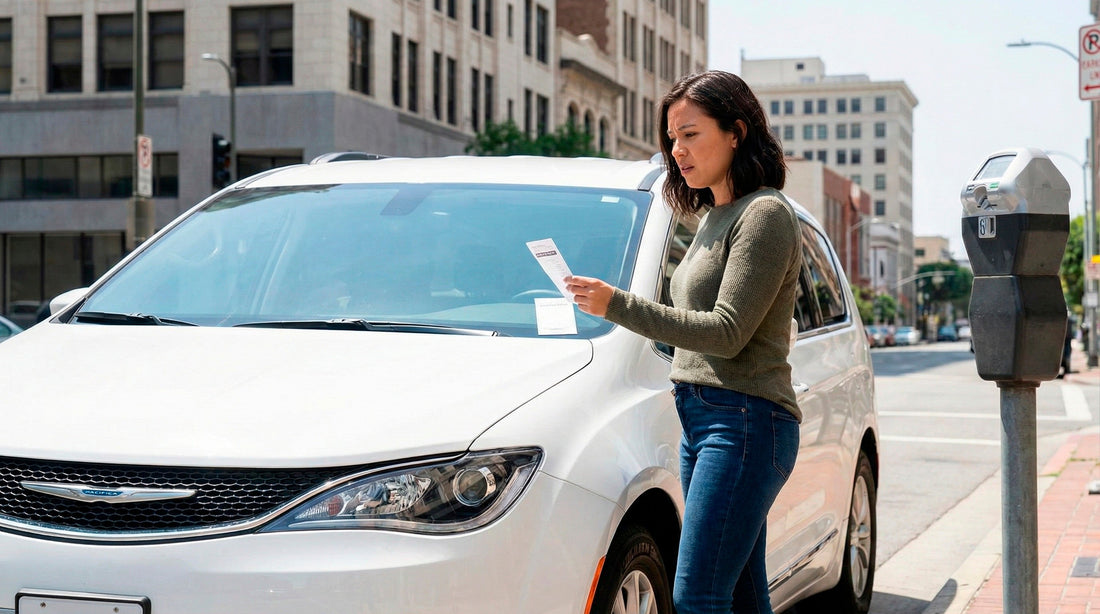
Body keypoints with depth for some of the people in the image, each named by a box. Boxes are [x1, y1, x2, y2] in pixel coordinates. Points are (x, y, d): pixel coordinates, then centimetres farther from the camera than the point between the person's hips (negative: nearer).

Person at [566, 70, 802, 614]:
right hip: (700, 420, 9)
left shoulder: (764, 214, -9)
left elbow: (727, 333, -17)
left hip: (743, 421, -9)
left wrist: (619, 306, -18)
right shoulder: (716, 218, 20)